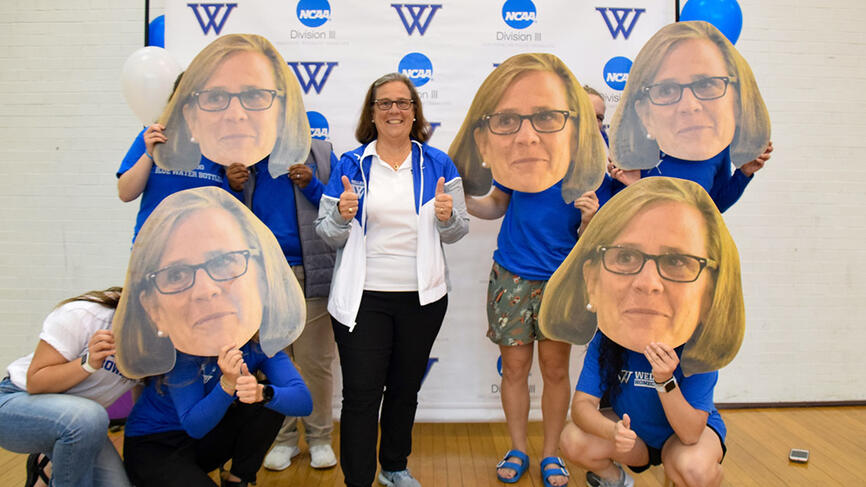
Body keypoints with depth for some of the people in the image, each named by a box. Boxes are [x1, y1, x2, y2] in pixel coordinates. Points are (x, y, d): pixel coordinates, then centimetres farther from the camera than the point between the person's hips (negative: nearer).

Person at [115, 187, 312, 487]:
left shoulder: (259, 332, -20)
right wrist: (227, 385, -40)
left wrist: (262, 392, -41)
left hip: (209, 437, 4)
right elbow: (194, 426, -23)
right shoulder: (173, 345, -28)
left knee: (269, 401, -20)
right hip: (154, 447, -4)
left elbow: (304, 402, -21)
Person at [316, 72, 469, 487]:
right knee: (361, 394, -2)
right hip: (363, 298, -2)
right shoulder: (350, 165, 1)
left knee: (405, 388, 17)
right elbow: (328, 236, 2)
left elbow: (455, 234, 7)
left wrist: (448, 215, -15)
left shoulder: (438, 164, 4)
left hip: (422, 297, 2)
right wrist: (342, 216, -19)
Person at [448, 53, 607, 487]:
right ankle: (518, 449, 31)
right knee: (515, 366, 11)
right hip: (512, 276, 1)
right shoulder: (516, 160, -14)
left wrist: (589, 219, -27)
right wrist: (462, 199, -9)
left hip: (561, 280, -1)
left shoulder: (592, 162, -16)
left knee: (555, 368, 10)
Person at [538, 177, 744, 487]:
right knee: (573, 441, -22)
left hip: (691, 429, -2)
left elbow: (690, 433, -26)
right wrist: (612, 431, -41)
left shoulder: (701, 346, -29)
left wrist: (665, 381, -42)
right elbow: (582, 404, -20)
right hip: (632, 430, 2)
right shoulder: (604, 338, -23)